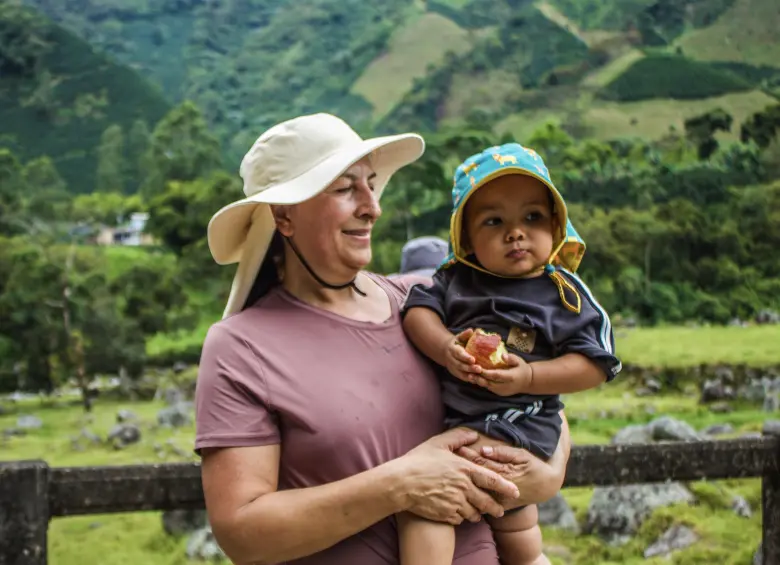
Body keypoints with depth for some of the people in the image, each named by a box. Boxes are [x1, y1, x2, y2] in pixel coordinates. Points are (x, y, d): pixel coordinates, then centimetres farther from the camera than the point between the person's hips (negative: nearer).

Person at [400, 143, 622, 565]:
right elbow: (418, 310, -7)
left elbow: (594, 364, -10)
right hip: (454, 415, 5)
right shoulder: (454, 278, 2)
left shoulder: (563, 293, -8)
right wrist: (446, 349, -25)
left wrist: (528, 377, -23)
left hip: (516, 425, -5)